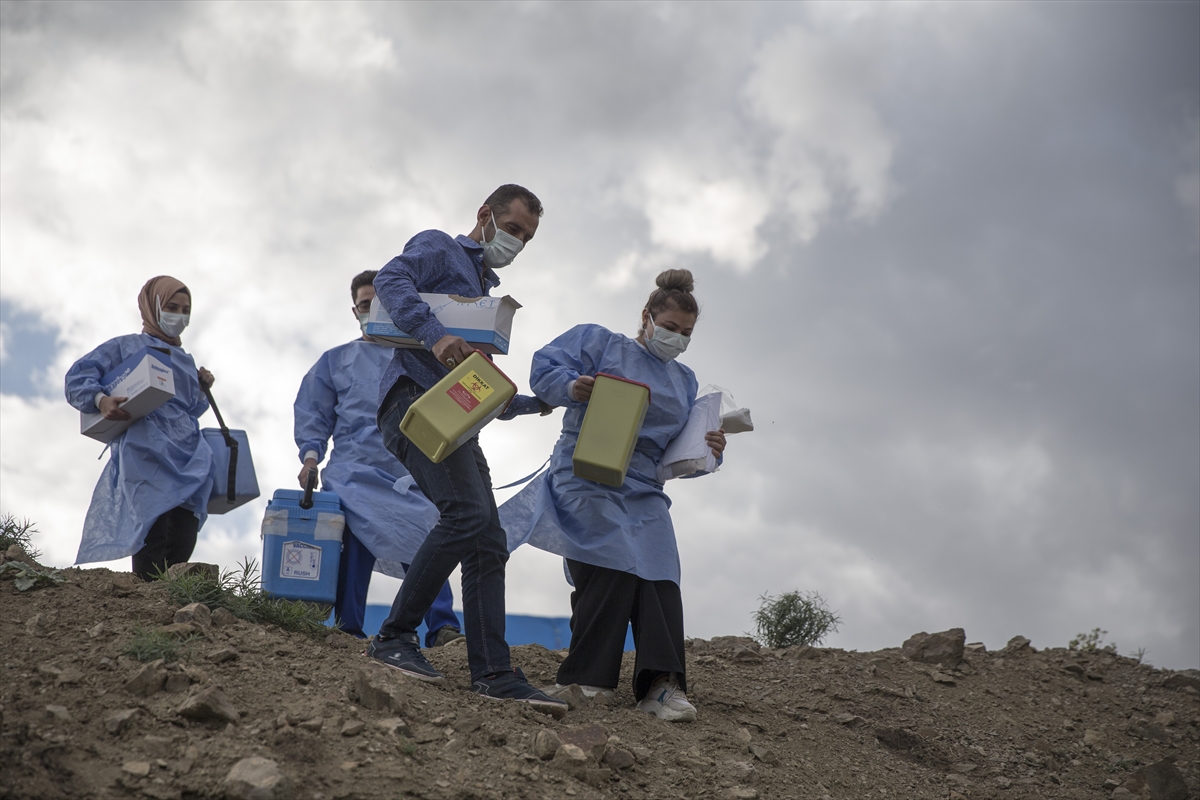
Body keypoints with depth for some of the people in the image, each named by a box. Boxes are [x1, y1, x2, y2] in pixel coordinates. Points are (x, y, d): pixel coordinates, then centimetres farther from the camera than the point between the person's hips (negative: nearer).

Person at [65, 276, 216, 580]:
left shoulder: (185, 361, 32)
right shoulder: (127, 347, 13)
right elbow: (78, 376, 3)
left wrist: (202, 391, 16)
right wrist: (100, 400, -17)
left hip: (188, 462, 5)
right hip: (147, 456, -5)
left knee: (182, 547, -10)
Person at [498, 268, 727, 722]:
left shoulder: (684, 381, 25)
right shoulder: (598, 342, 10)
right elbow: (544, 369, 0)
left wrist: (708, 451, -1)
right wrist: (572, 386, -21)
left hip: (643, 489, 5)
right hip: (587, 477, -5)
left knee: (659, 574, -13)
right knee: (611, 570, -20)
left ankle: (662, 685, -19)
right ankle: (589, 681, -12)